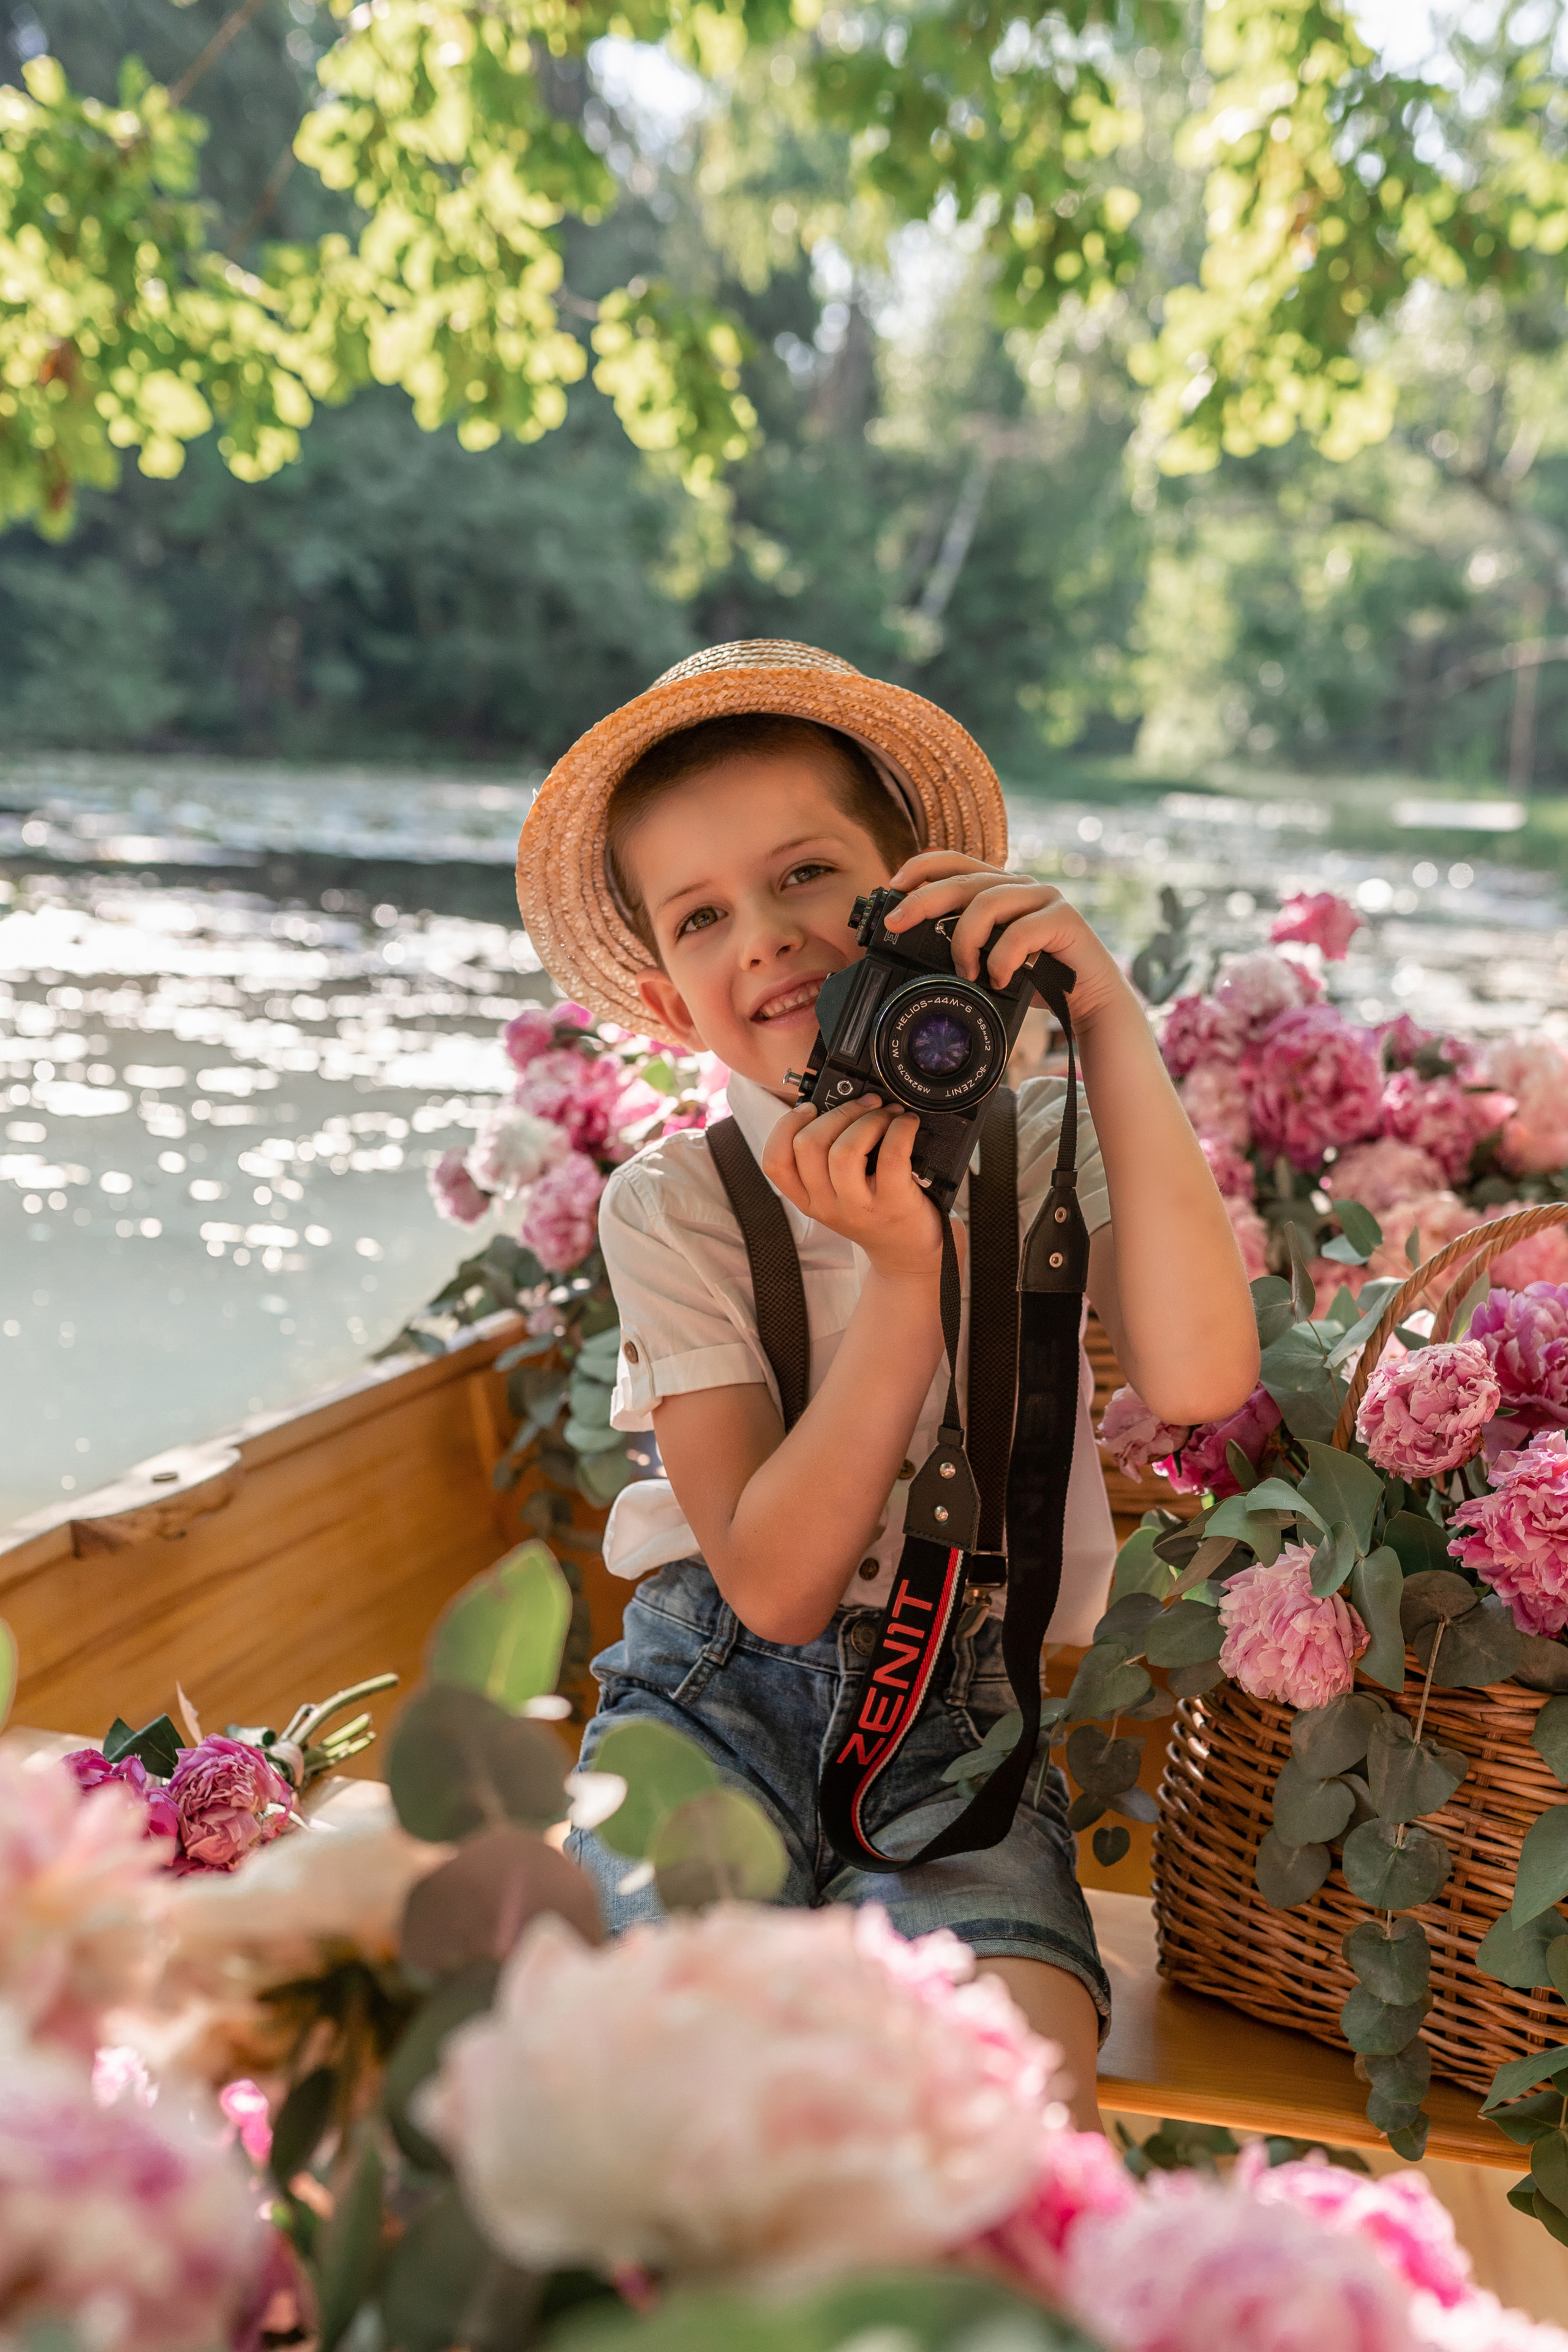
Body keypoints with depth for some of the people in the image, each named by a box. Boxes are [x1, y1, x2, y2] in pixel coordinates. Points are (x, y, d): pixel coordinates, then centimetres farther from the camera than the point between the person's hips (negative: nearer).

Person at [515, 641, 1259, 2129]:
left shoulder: (1042, 1141, 0)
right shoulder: (671, 1206, -2)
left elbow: (1196, 1375, -22)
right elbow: (773, 1582, -10)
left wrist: (1108, 1016, -18)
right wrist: (904, 1272, -21)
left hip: (957, 1715, 1)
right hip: (721, 1685, 0)